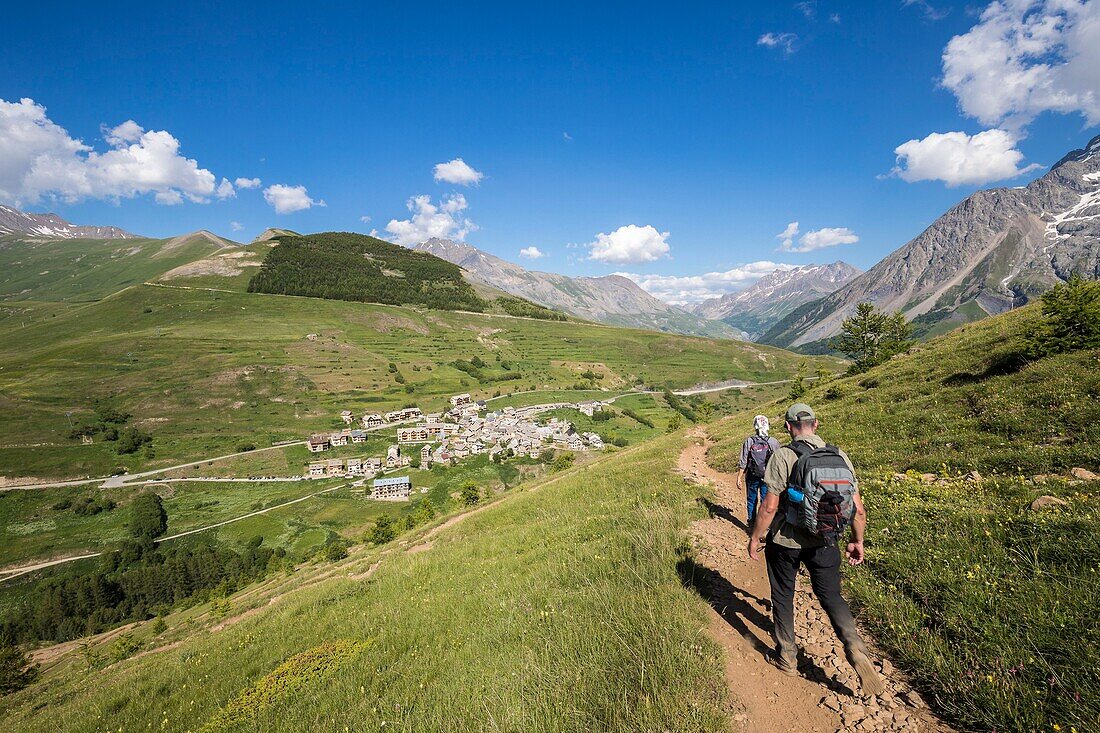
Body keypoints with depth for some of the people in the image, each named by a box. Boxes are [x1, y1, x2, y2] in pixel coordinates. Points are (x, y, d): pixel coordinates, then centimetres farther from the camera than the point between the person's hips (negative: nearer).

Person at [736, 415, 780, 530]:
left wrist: (739, 478, -1)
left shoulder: (748, 441, -10)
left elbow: (743, 463, -9)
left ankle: (751, 525, 23)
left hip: (752, 477, 0)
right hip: (767, 477, 0)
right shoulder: (773, 442, -8)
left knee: (751, 501, 14)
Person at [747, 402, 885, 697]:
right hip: (824, 542, 4)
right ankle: (856, 650, -2)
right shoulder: (840, 457, -3)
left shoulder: (784, 456, -18)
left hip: (785, 541, -3)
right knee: (831, 595, 19)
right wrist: (857, 542, 16)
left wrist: (755, 537, -5)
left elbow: (770, 506, -18)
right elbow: (858, 509, 1)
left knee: (783, 598, 16)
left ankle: (786, 657, 29)